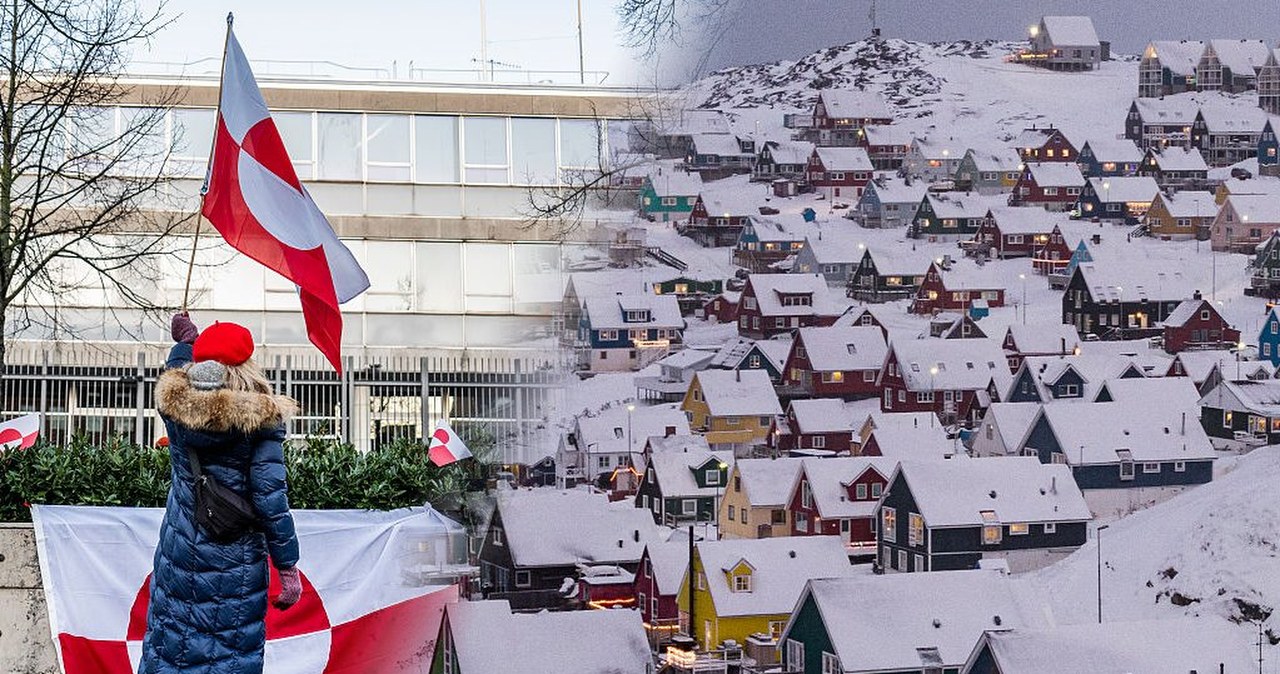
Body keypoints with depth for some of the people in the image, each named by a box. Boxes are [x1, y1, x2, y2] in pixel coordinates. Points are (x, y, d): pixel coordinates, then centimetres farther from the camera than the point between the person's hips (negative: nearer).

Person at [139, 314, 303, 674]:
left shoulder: (174, 403, -3)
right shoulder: (259, 419, -14)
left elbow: (175, 375, 23)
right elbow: (270, 497, -15)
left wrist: (184, 341, 45)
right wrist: (289, 568, -9)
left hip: (180, 549, 4)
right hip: (237, 561, -4)